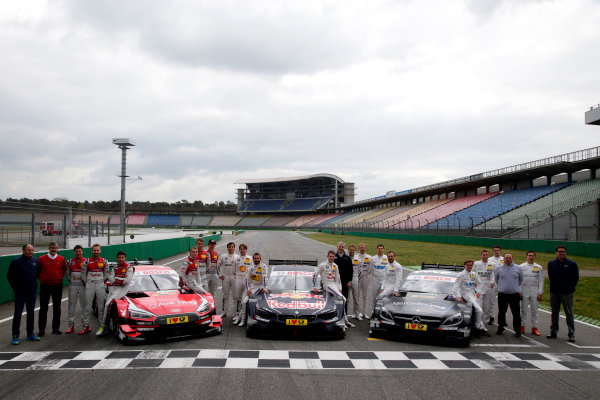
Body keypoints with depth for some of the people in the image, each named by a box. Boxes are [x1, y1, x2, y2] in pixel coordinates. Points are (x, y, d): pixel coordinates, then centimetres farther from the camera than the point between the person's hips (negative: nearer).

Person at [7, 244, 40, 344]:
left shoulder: (36, 261, 4)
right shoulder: (16, 262, -8)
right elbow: (10, 276, -1)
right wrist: (15, 288, -2)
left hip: (32, 292, 4)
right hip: (20, 293, -4)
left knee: (31, 313, 10)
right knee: (18, 314, -5)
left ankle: (30, 334, 20)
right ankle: (15, 336, 3)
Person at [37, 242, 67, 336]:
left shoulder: (61, 259, 2)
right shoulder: (41, 259, -2)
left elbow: (64, 270, 14)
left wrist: (60, 278, 5)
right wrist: (41, 279, 5)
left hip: (57, 286, 1)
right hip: (45, 286, -1)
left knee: (57, 308, 7)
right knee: (43, 308, 3)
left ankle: (56, 328, 16)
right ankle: (41, 329, 10)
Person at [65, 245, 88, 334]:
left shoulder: (86, 261, 1)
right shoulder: (70, 262, 11)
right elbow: (68, 274, 15)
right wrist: (72, 280, 4)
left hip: (83, 286, -3)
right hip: (72, 286, 3)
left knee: (84, 305, -2)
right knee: (71, 305, 5)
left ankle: (85, 325, 1)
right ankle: (71, 325, 12)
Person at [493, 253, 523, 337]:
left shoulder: (518, 268, 4)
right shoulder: (498, 268, 4)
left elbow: (521, 280, 17)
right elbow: (496, 280, 16)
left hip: (515, 294, 0)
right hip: (502, 293, 1)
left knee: (516, 313, 0)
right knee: (501, 312, 9)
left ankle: (517, 330, 8)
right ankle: (500, 328, 21)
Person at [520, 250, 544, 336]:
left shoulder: (539, 267, 4)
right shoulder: (521, 266, 2)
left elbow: (541, 281, 4)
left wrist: (540, 293, -2)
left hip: (534, 292, 1)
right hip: (524, 291, -1)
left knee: (534, 310, 4)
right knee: (523, 310, 4)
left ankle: (534, 328, 11)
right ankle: (522, 327, 11)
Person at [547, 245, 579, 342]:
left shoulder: (572, 264, -3)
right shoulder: (551, 263, 5)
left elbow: (576, 277, 5)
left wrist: (571, 287, 4)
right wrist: (554, 285, 12)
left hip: (567, 293, -3)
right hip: (554, 292, 3)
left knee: (569, 313, -1)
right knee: (554, 313, 11)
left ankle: (571, 334, 3)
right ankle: (553, 331, 19)